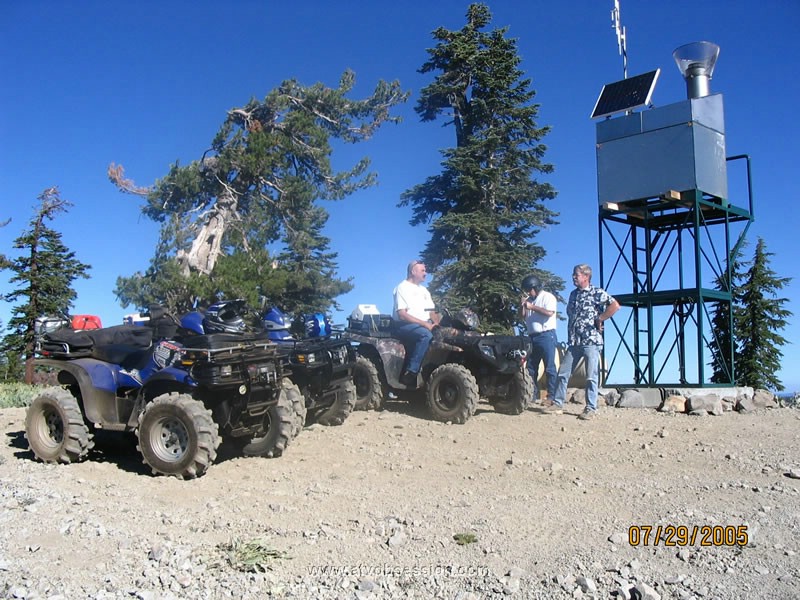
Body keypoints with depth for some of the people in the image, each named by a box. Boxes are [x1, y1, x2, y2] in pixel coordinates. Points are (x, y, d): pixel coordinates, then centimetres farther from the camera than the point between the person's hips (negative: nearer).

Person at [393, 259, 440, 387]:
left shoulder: (424, 290, 21)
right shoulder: (402, 288, -3)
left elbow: (431, 311, 18)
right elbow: (402, 315, -14)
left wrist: (436, 324, -5)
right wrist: (424, 323, -20)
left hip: (425, 325, 7)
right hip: (404, 325, -7)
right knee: (426, 335, -37)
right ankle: (410, 373, -36)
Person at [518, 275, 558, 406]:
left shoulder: (548, 297, -3)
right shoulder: (529, 299, 18)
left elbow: (550, 312, -19)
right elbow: (522, 316, 17)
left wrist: (532, 307, -17)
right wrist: (522, 305, 0)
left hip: (546, 336, -8)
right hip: (532, 336, 8)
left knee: (549, 368, -7)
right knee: (531, 368, 7)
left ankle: (552, 396, -6)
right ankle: (532, 395, 12)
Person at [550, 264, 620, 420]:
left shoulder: (597, 293, -6)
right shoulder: (573, 294, 16)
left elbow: (615, 306, -16)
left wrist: (599, 319, -13)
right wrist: (570, 334, 15)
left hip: (591, 341, -7)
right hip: (574, 342, 7)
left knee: (591, 377, -2)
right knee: (563, 373, 6)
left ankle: (591, 408, 4)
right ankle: (558, 404, 14)